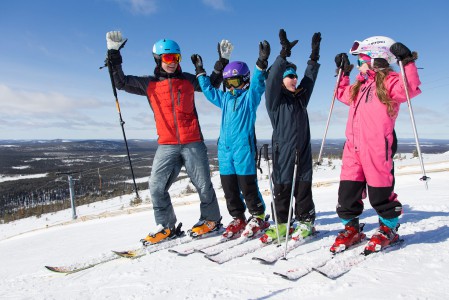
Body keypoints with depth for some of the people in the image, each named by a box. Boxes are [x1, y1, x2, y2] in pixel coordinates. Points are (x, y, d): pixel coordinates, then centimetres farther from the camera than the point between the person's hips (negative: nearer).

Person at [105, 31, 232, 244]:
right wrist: (114, 56, 3)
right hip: (166, 145, 1)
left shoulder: (188, 80, 9)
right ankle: (166, 226, 15)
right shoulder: (149, 84, 9)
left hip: (193, 142, -1)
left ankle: (210, 220, 25)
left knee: (203, 184, 4)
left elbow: (212, 84, 22)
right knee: (157, 187, -2)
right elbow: (121, 83, 9)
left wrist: (222, 62, 15)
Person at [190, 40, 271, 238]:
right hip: (224, 149, 7)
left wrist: (261, 62, -29)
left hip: (244, 148, -7)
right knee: (229, 188, 9)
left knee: (248, 186, -3)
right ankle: (238, 219, 22)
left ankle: (258, 217, 14)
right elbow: (209, 90, 30)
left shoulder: (250, 96, 1)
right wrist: (200, 71, 31)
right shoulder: (225, 98, 19)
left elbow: (257, 83, -16)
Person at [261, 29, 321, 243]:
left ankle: (306, 222, 20)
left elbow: (309, 78, 17)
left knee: (303, 188, 8)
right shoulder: (275, 99, -2)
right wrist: (283, 55, -20)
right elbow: (272, 80, -16)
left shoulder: (300, 98, 16)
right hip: (282, 152, -4)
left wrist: (314, 56, 12)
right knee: (281, 189, 4)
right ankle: (281, 224, 17)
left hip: (303, 151, 4)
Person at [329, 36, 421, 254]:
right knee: (348, 189, 6)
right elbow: (343, 94, 37)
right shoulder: (360, 85, 22)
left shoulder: (389, 81, -2)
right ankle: (351, 228, 21)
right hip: (353, 146, 7)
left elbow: (410, 89, -20)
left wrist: (407, 62, -22)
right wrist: (344, 73, 34)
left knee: (380, 192, 4)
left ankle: (389, 228, 26)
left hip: (377, 146, -7)